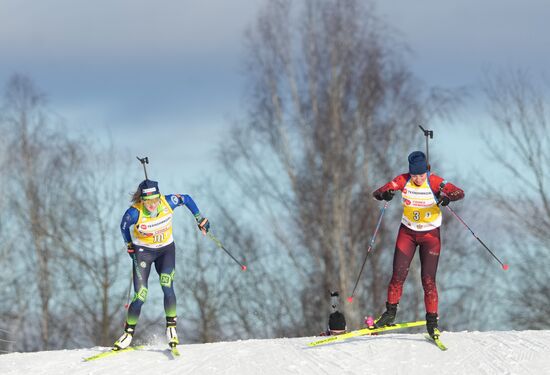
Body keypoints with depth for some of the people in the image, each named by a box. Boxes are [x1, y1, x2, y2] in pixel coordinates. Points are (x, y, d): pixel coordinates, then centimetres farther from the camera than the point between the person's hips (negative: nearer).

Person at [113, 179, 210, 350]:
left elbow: (187, 199, -2)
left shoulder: (168, 202, -23)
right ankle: (129, 333, 10)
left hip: (166, 249, 1)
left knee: (167, 287, -20)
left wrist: (200, 219, 4)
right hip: (143, 252, -1)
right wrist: (130, 246, 5)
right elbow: (124, 227, -5)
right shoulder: (134, 213, -27)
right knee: (140, 297, -8)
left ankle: (171, 328, -4)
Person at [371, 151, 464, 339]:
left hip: (430, 234, -2)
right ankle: (390, 312, 12)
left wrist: (448, 197, -50)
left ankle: (432, 321, 4)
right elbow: (377, 193, -15)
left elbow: (459, 192, -28)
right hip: (407, 232, 2)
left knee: (428, 279, -7)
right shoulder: (403, 181, -12)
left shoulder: (434, 182, -19)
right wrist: (384, 194, -39)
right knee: (398, 275, -4)